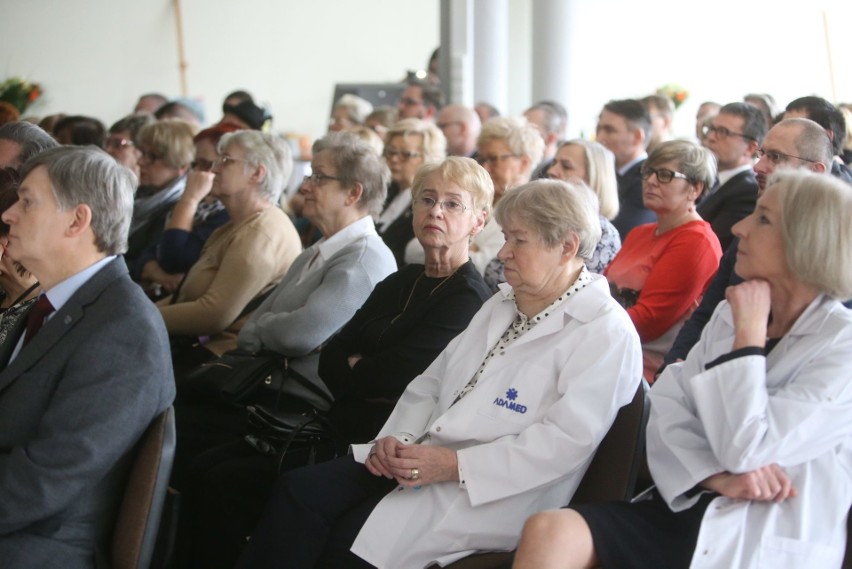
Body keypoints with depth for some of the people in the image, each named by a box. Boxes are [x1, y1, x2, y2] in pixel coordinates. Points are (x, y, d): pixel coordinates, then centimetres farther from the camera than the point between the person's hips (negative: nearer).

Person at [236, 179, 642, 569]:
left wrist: (456, 465, -23)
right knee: (301, 490, -13)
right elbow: (431, 382, 18)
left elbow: (565, 440, -19)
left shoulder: (607, 334, -8)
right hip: (426, 457, 8)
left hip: (491, 494, -8)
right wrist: (399, 437, -3)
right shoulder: (501, 306, 19)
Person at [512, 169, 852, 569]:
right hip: (688, 511, 6)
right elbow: (667, 408, 2)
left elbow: (744, 449, -15)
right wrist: (715, 476, -14)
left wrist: (749, 335, -8)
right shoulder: (731, 314, 13)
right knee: (548, 531, -23)